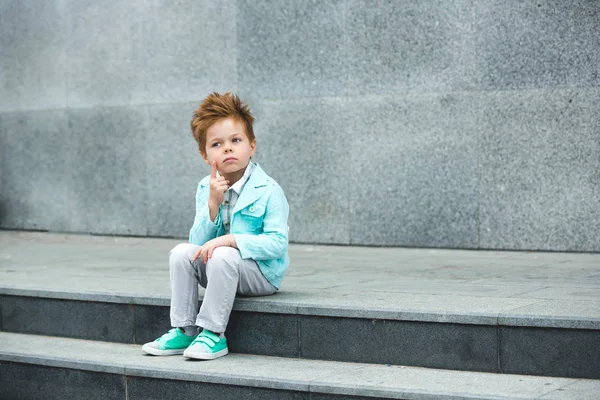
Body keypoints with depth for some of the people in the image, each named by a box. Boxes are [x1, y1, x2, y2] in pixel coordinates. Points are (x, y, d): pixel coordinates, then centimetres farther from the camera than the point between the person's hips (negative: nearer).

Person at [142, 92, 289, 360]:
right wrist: (213, 203, -19)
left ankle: (213, 333, -21)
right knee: (181, 252, -15)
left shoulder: (268, 190, -14)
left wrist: (229, 240, -29)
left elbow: (277, 243, -21)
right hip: (216, 269, 6)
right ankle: (183, 330, -9)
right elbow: (198, 242, -4)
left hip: (262, 273, -6)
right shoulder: (206, 188, 2)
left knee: (222, 256, -32)